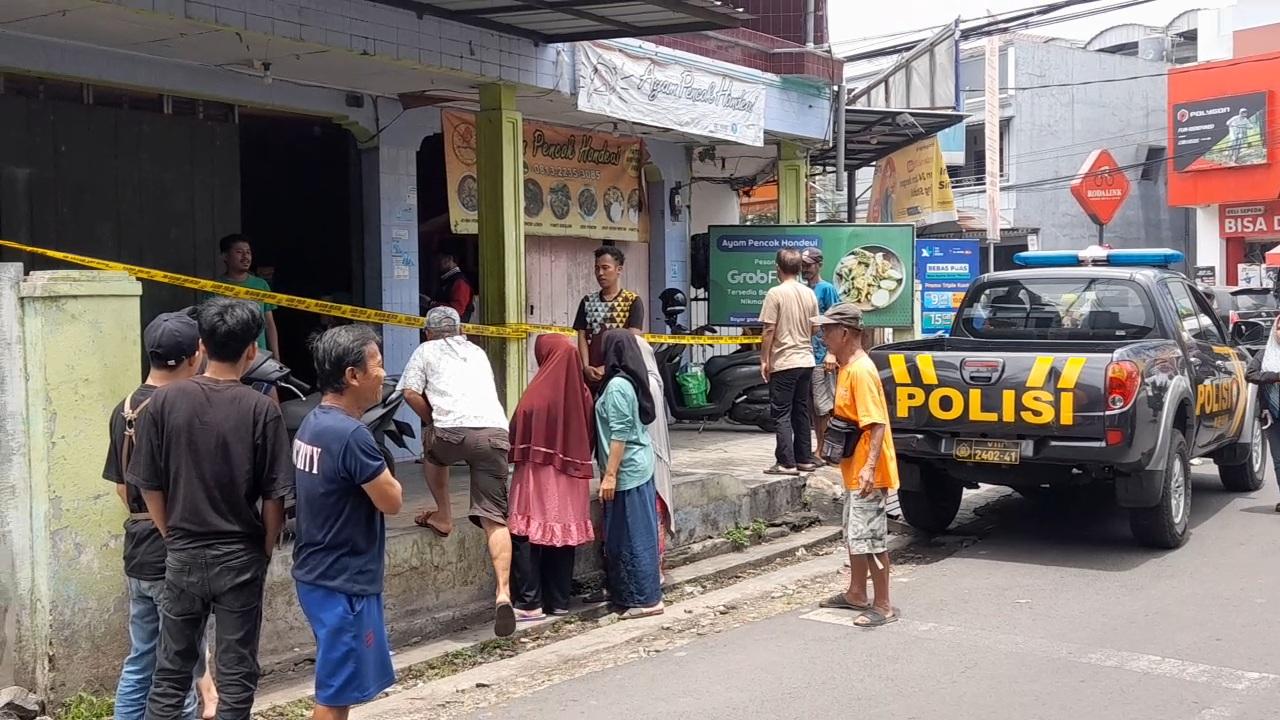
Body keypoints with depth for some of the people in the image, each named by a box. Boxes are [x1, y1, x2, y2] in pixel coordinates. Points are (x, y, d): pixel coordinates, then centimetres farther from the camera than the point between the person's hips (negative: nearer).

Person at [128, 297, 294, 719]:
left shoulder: (164, 402, -6)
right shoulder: (261, 409, -12)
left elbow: (150, 487, -1)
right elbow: (274, 497, -9)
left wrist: (175, 539, 13)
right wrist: (265, 550, 7)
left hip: (183, 557, 2)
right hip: (240, 558, -2)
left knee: (171, 672, 14)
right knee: (236, 674, 8)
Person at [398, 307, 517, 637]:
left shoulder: (426, 351, 20)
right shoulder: (478, 352, 32)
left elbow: (411, 393, 9)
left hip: (454, 432, -3)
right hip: (495, 431, 3)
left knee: (431, 444, 35)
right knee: (495, 518, 0)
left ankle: (443, 516, 34)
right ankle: (503, 592, -14)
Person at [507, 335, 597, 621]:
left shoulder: (539, 392, -14)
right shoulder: (582, 393, 2)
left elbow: (517, 433, -9)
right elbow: (590, 438, 7)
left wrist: (519, 457, 8)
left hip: (538, 475, -6)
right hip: (571, 478, 6)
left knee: (527, 537, 0)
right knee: (563, 534, 12)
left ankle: (531, 603, -2)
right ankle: (559, 601, 17)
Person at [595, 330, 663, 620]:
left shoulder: (617, 385, -16)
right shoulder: (632, 381, 11)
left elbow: (620, 434, -20)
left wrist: (610, 474, -18)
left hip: (627, 470, -10)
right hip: (641, 465, 10)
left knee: (632, 535, -3)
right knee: (636, 533, 13)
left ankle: (646, 599, 1)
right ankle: (629, 594, 21)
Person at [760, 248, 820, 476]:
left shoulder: (776, 293, -12)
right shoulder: (810, 293, 6)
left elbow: (769, 330, -13)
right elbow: (815, 328, 13)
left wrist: (764, 359, -7)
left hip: (784, 363, -6)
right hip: (806, 360, 6)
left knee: (781, 413, -2)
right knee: (801, 411, 14)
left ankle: (786, 463, -6)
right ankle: (805, 459, 18)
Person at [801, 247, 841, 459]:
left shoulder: (827, 289, -5)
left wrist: (831, 353, -17)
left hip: (821, 358, -7)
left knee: (824, 406, -4)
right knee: (812, 407, 10)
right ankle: (820, 448, 17)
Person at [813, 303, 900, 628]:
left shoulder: (861, 370, -19)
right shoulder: (846, 367, 11)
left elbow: (877, 423, -25)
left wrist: (870, 467, -32)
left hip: (867, 473, -11)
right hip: (854, 470, 11)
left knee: (870, 538, -5)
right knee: (854, 534, 19)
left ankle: (883, 606, 3)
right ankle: (857, 594, 32)